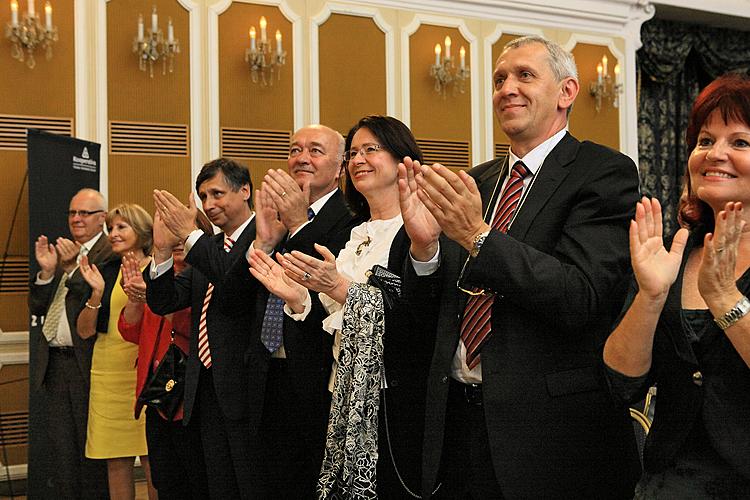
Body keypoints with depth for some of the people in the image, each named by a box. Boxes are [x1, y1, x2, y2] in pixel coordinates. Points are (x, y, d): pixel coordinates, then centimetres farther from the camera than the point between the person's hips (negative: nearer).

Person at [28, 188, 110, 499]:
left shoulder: (111, 254, -9)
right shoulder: (60, 252, 15)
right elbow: (37, 308, 11)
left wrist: (71, 267, -23)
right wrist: (47, 271, -5)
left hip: (86, 365, -7)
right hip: (54, 365, 7)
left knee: (93, 456, 4)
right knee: (62, 456, 13)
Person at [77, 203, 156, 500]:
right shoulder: (106, 272, 7)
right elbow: (85, 330, 5)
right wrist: (97, 292, -10)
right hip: (110, 373, 3)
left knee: (152, 459, -3)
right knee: (117, 461, 7)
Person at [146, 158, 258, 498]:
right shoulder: (208, 246, 17)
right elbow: (163, 303, 11)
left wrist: (190, 234, -21)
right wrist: (163, 250, -5)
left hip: (246, 390, -8)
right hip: (207, 392, 8)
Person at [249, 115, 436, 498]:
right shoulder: (353, 235, 15)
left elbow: (419, 322, -20)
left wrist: (341, 287, -24)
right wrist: (298, 299, -1)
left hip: (400, 401, -7)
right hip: (348, 402, 7)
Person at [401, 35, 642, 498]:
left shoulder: (605, 173, -9)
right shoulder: (476, 181, 9)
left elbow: (580, 298, -21)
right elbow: (434, 308, 6)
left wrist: (478, 236, -27)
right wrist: (424, 243, -13)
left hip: (551, 429, -5)